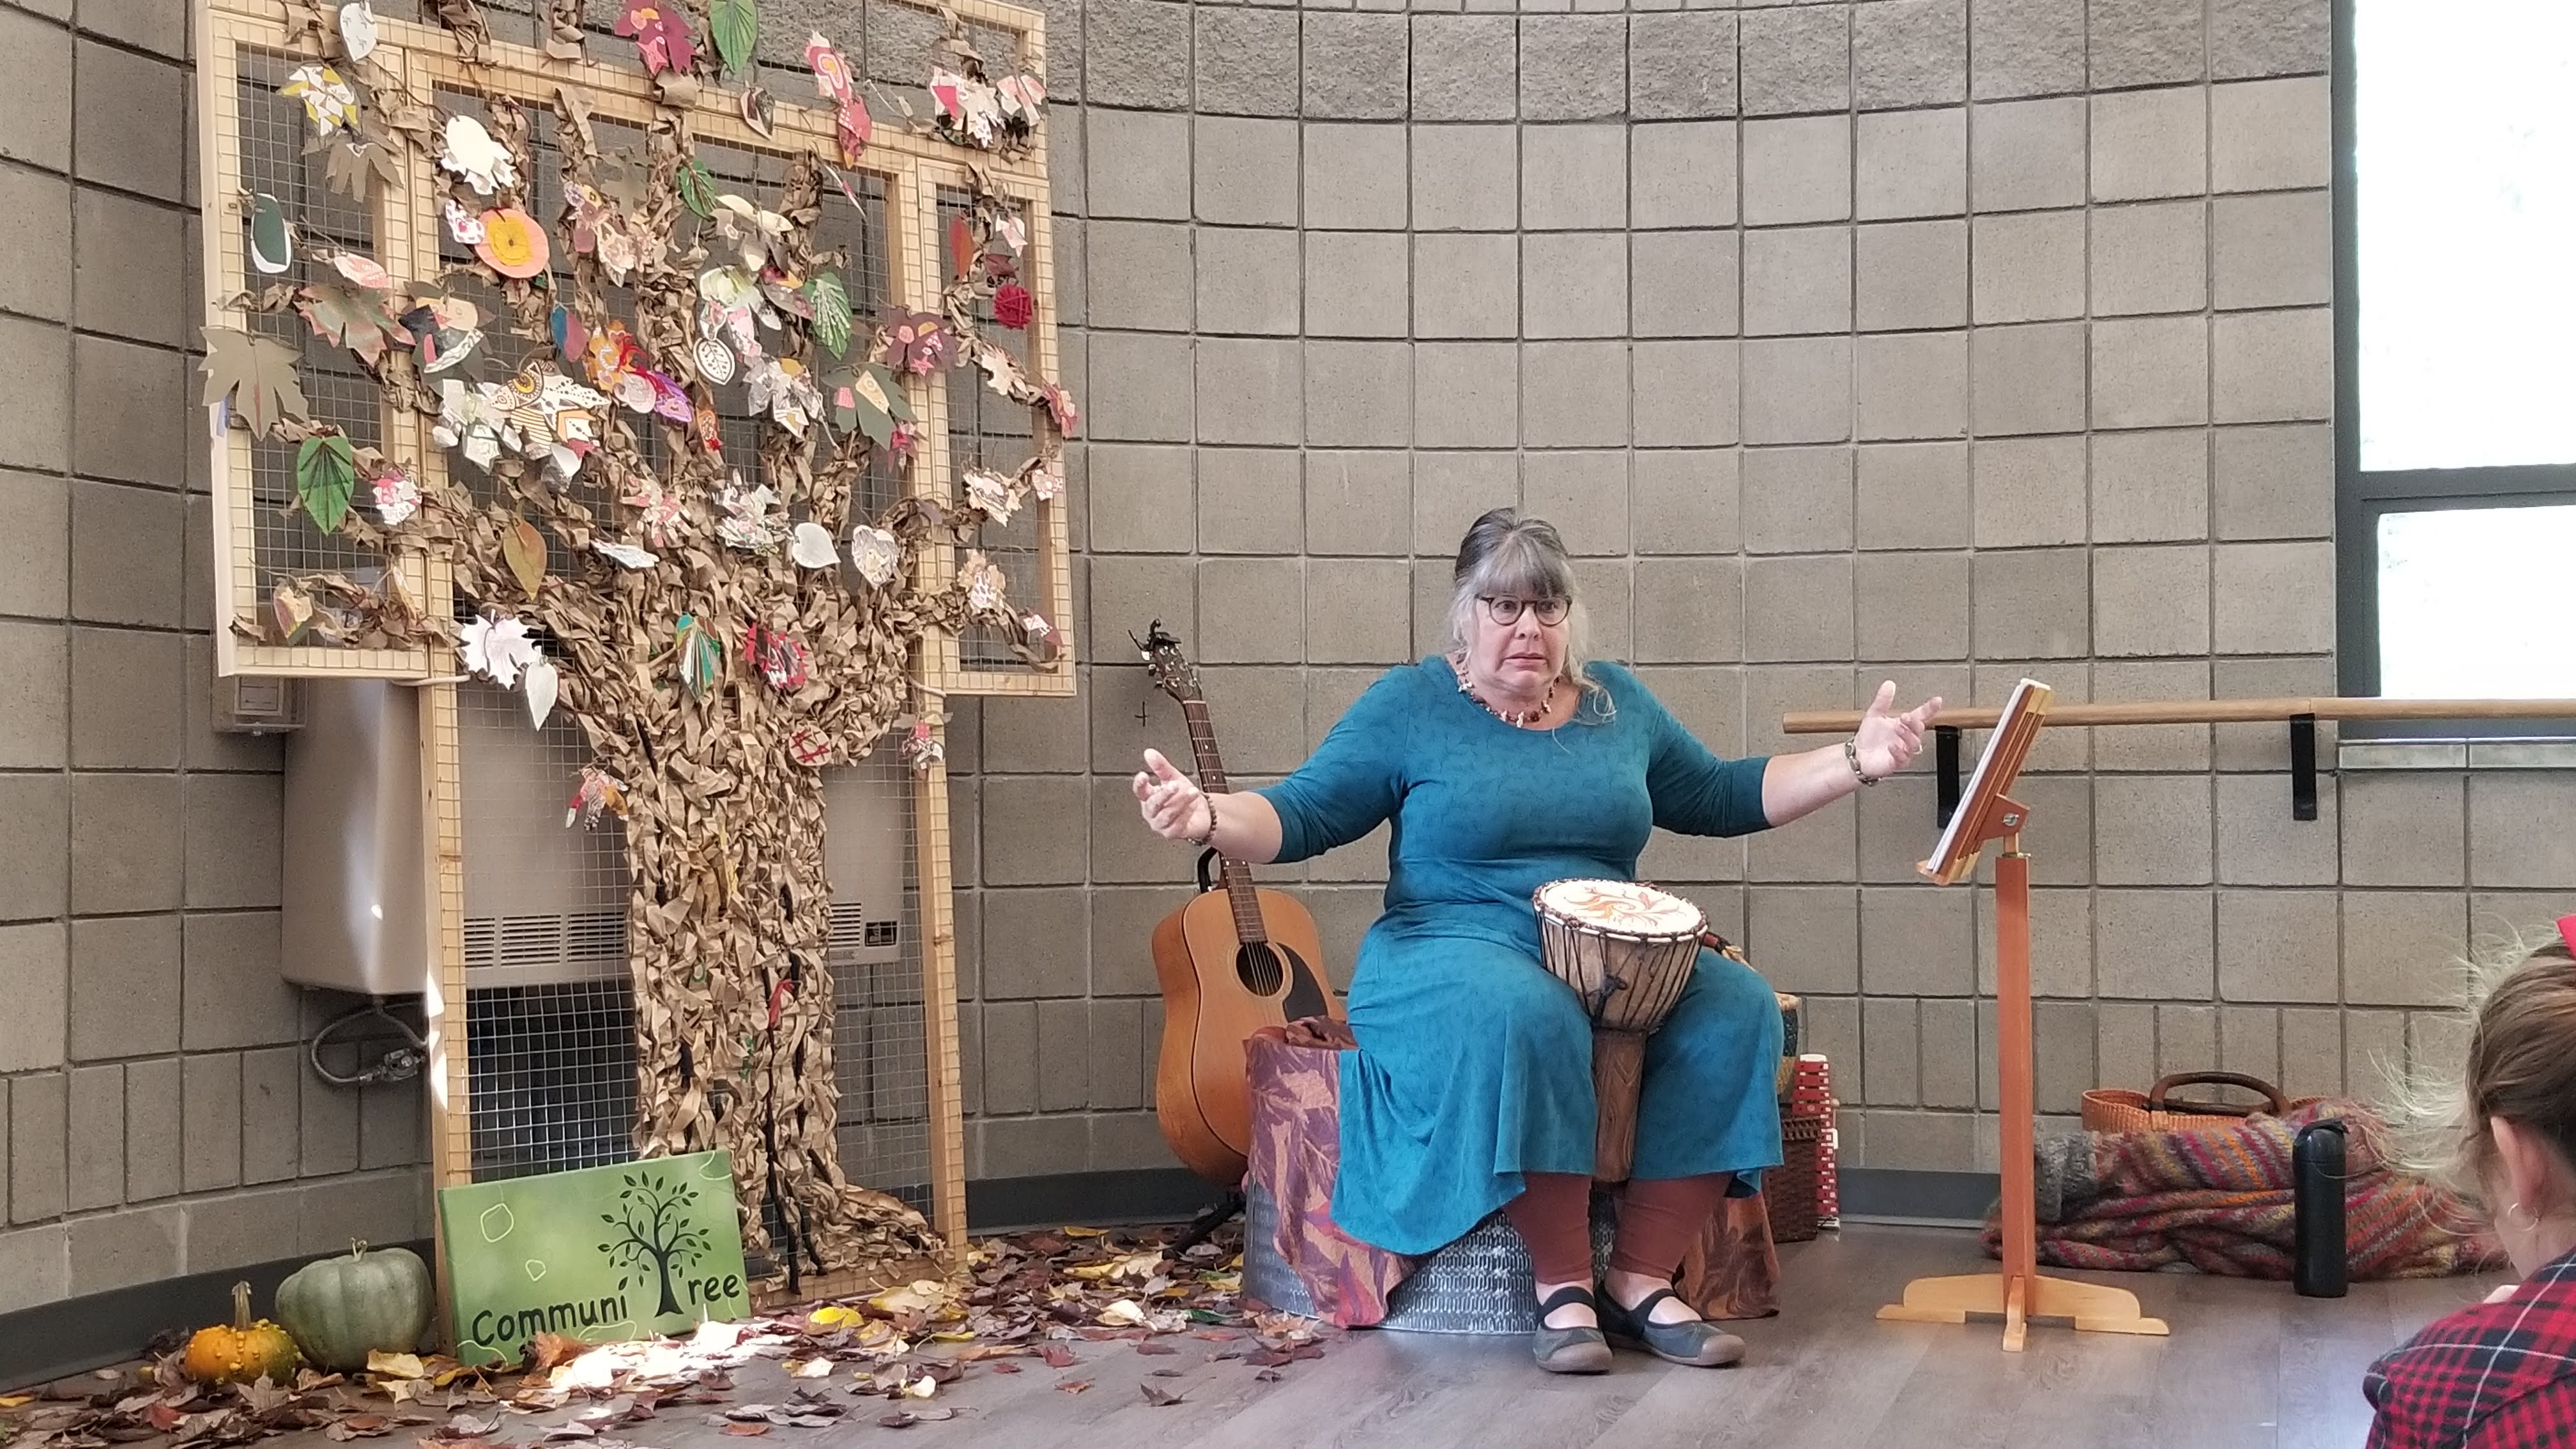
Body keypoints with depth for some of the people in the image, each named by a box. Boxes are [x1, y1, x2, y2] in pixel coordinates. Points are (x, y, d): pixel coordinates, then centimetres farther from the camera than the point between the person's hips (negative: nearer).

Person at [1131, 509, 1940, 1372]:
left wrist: (1855, 763, 11)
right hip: (1454, 950, -5)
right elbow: (1301, 815, -3)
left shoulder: (1615, 702, 14)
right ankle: (1563, 1287, -23)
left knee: (1736, 1007, -22)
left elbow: (1720, 798, 20)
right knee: (1523, 1015, -38)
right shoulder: (1410, 705, 1)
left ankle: (1641, 1283, -15)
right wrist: (1209, 817, -24)